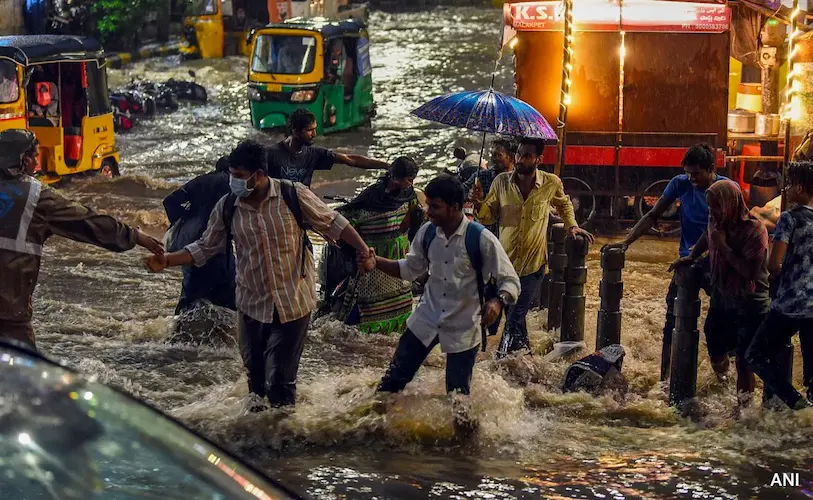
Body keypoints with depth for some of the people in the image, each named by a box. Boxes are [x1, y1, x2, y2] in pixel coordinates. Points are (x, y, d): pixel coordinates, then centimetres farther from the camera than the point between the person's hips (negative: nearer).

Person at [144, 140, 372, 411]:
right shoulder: (227, 208, -5)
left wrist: (364, 252, -6)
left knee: (280, 379, -4)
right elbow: (205, 247, 4)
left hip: (293, 303, -3)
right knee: (255, 374, 13)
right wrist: (167, 261, -7)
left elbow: (333, 223, -2)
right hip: (252, 304, 3)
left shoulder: (294, 195, -12)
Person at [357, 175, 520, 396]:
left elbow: (510, 281, -14)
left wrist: (498, 301, -35)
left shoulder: (482, 239, -19)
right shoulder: (427, 232, -4)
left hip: (462, 330, -4)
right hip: (425, 321, 4)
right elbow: (410, 268, 10)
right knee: (393, 380, 7)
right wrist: (376, 262, -7)